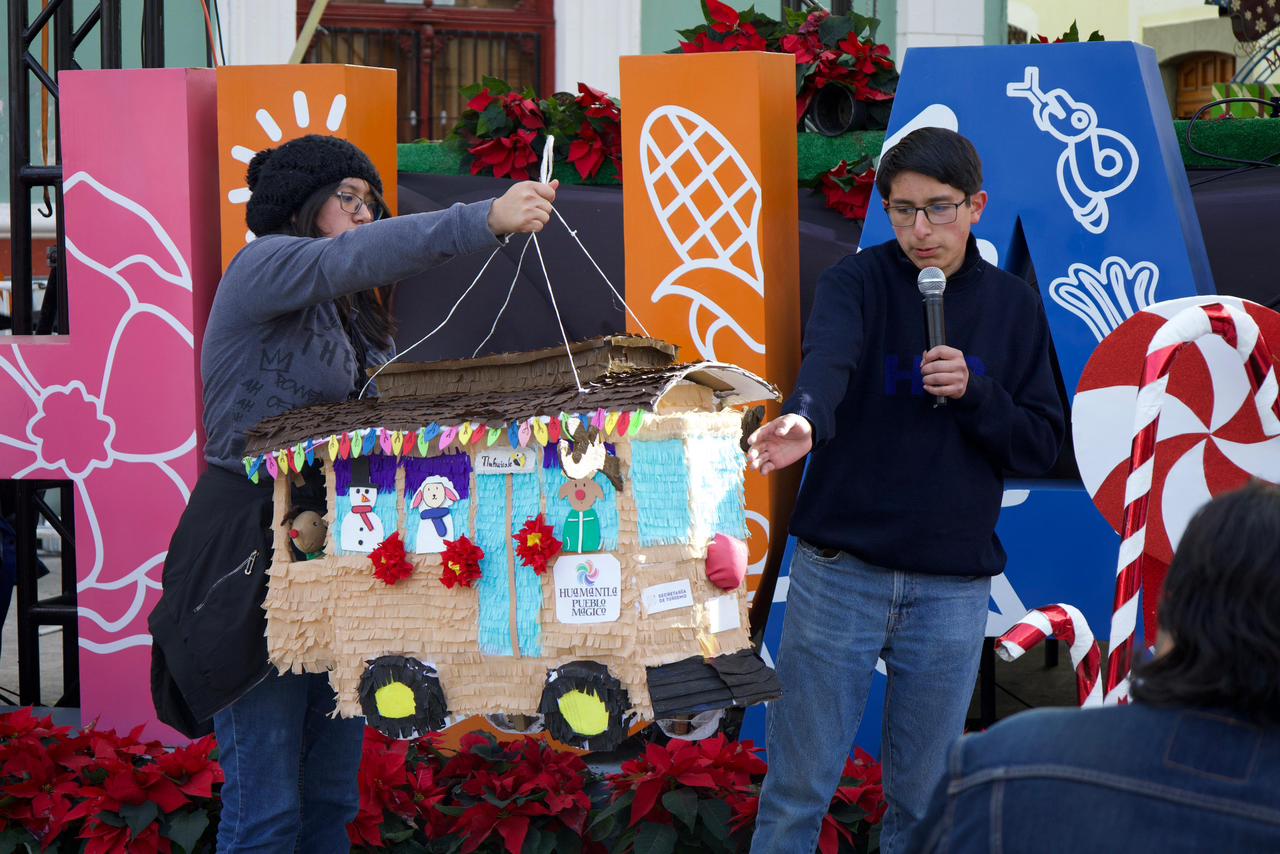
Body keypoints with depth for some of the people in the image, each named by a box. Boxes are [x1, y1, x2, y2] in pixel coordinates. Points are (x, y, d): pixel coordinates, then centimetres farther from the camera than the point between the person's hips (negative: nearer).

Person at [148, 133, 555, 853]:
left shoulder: (349, 312, 19)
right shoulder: (263, 267, -7)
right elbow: (355, 255, -26)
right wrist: (487, 220, -35)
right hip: (255, 558, -9)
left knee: (333, 795, 11)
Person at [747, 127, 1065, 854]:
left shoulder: (1015, 307, 3)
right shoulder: (859, 283, -6)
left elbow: (1044, 444, 2)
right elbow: (827, 359, -28)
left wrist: (975, 393, -16)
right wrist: (804, 421, -50)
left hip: (953, 590, 2)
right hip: (839, 575, -2)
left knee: (922, 795, 11)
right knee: (798, 791, 4)